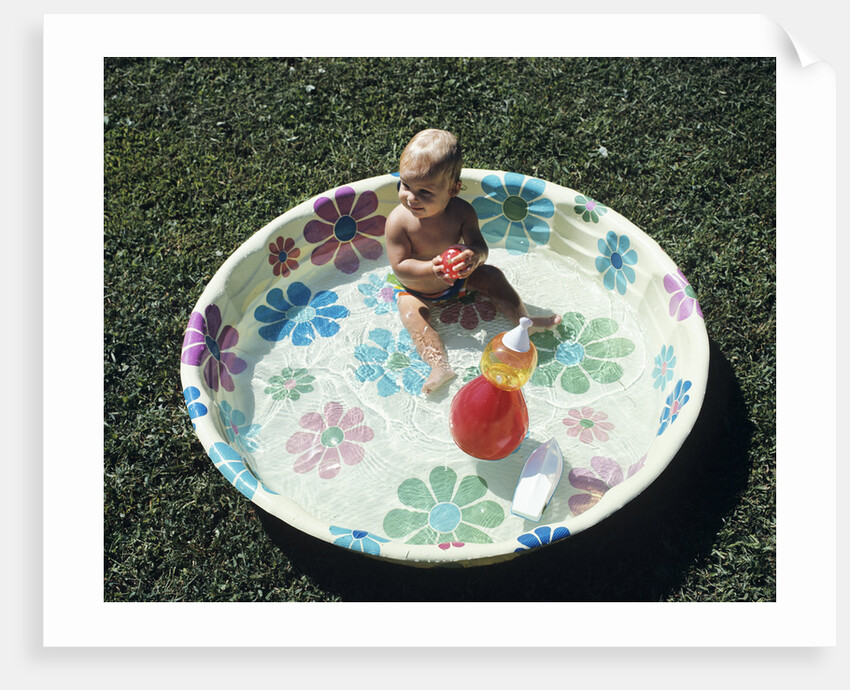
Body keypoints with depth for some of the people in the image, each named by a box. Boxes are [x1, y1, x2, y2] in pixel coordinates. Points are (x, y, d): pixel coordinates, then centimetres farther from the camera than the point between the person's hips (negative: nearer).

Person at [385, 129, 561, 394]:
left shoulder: (461, 211, -21)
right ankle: (440, 365, -35)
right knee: (411, 312, -26)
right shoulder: (398, 220, -29)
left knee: (491, 275, -4)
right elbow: (399, 267, -29)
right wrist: (432, 268, -45)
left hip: (457, 277, 3)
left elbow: (480, 246, -19)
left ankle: (522, 319, 7)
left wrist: (474, 256, -45)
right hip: (417, 291, -3)